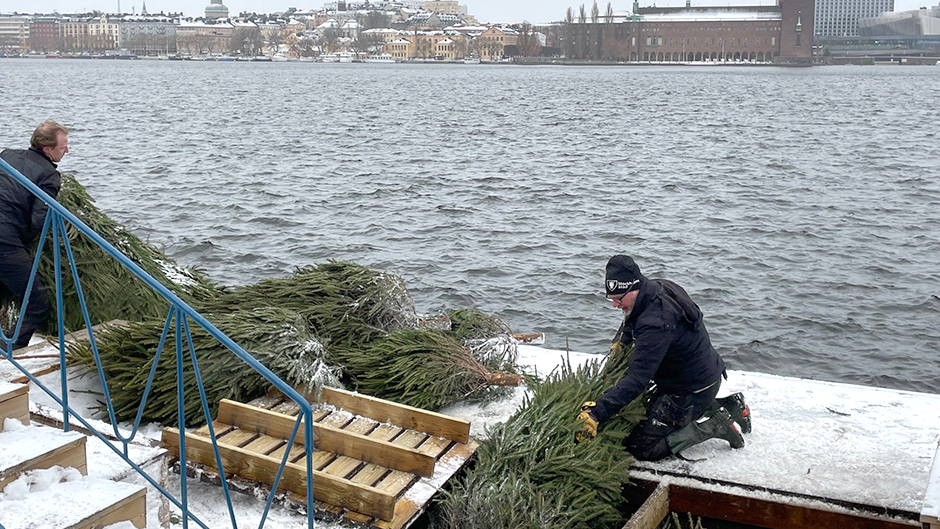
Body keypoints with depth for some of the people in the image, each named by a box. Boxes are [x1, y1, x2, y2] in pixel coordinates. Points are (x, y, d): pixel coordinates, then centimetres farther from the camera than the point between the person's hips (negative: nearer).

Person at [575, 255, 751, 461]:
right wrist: (620, 341, 5)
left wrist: (595, 412, -41)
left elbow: (637, 380, -38)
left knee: (641, 448, -6)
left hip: (690, 390, -10)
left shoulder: (656, 323, -34)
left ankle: (715, 425, -3)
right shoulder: (659, 288, -5)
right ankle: (729, 407, 23)